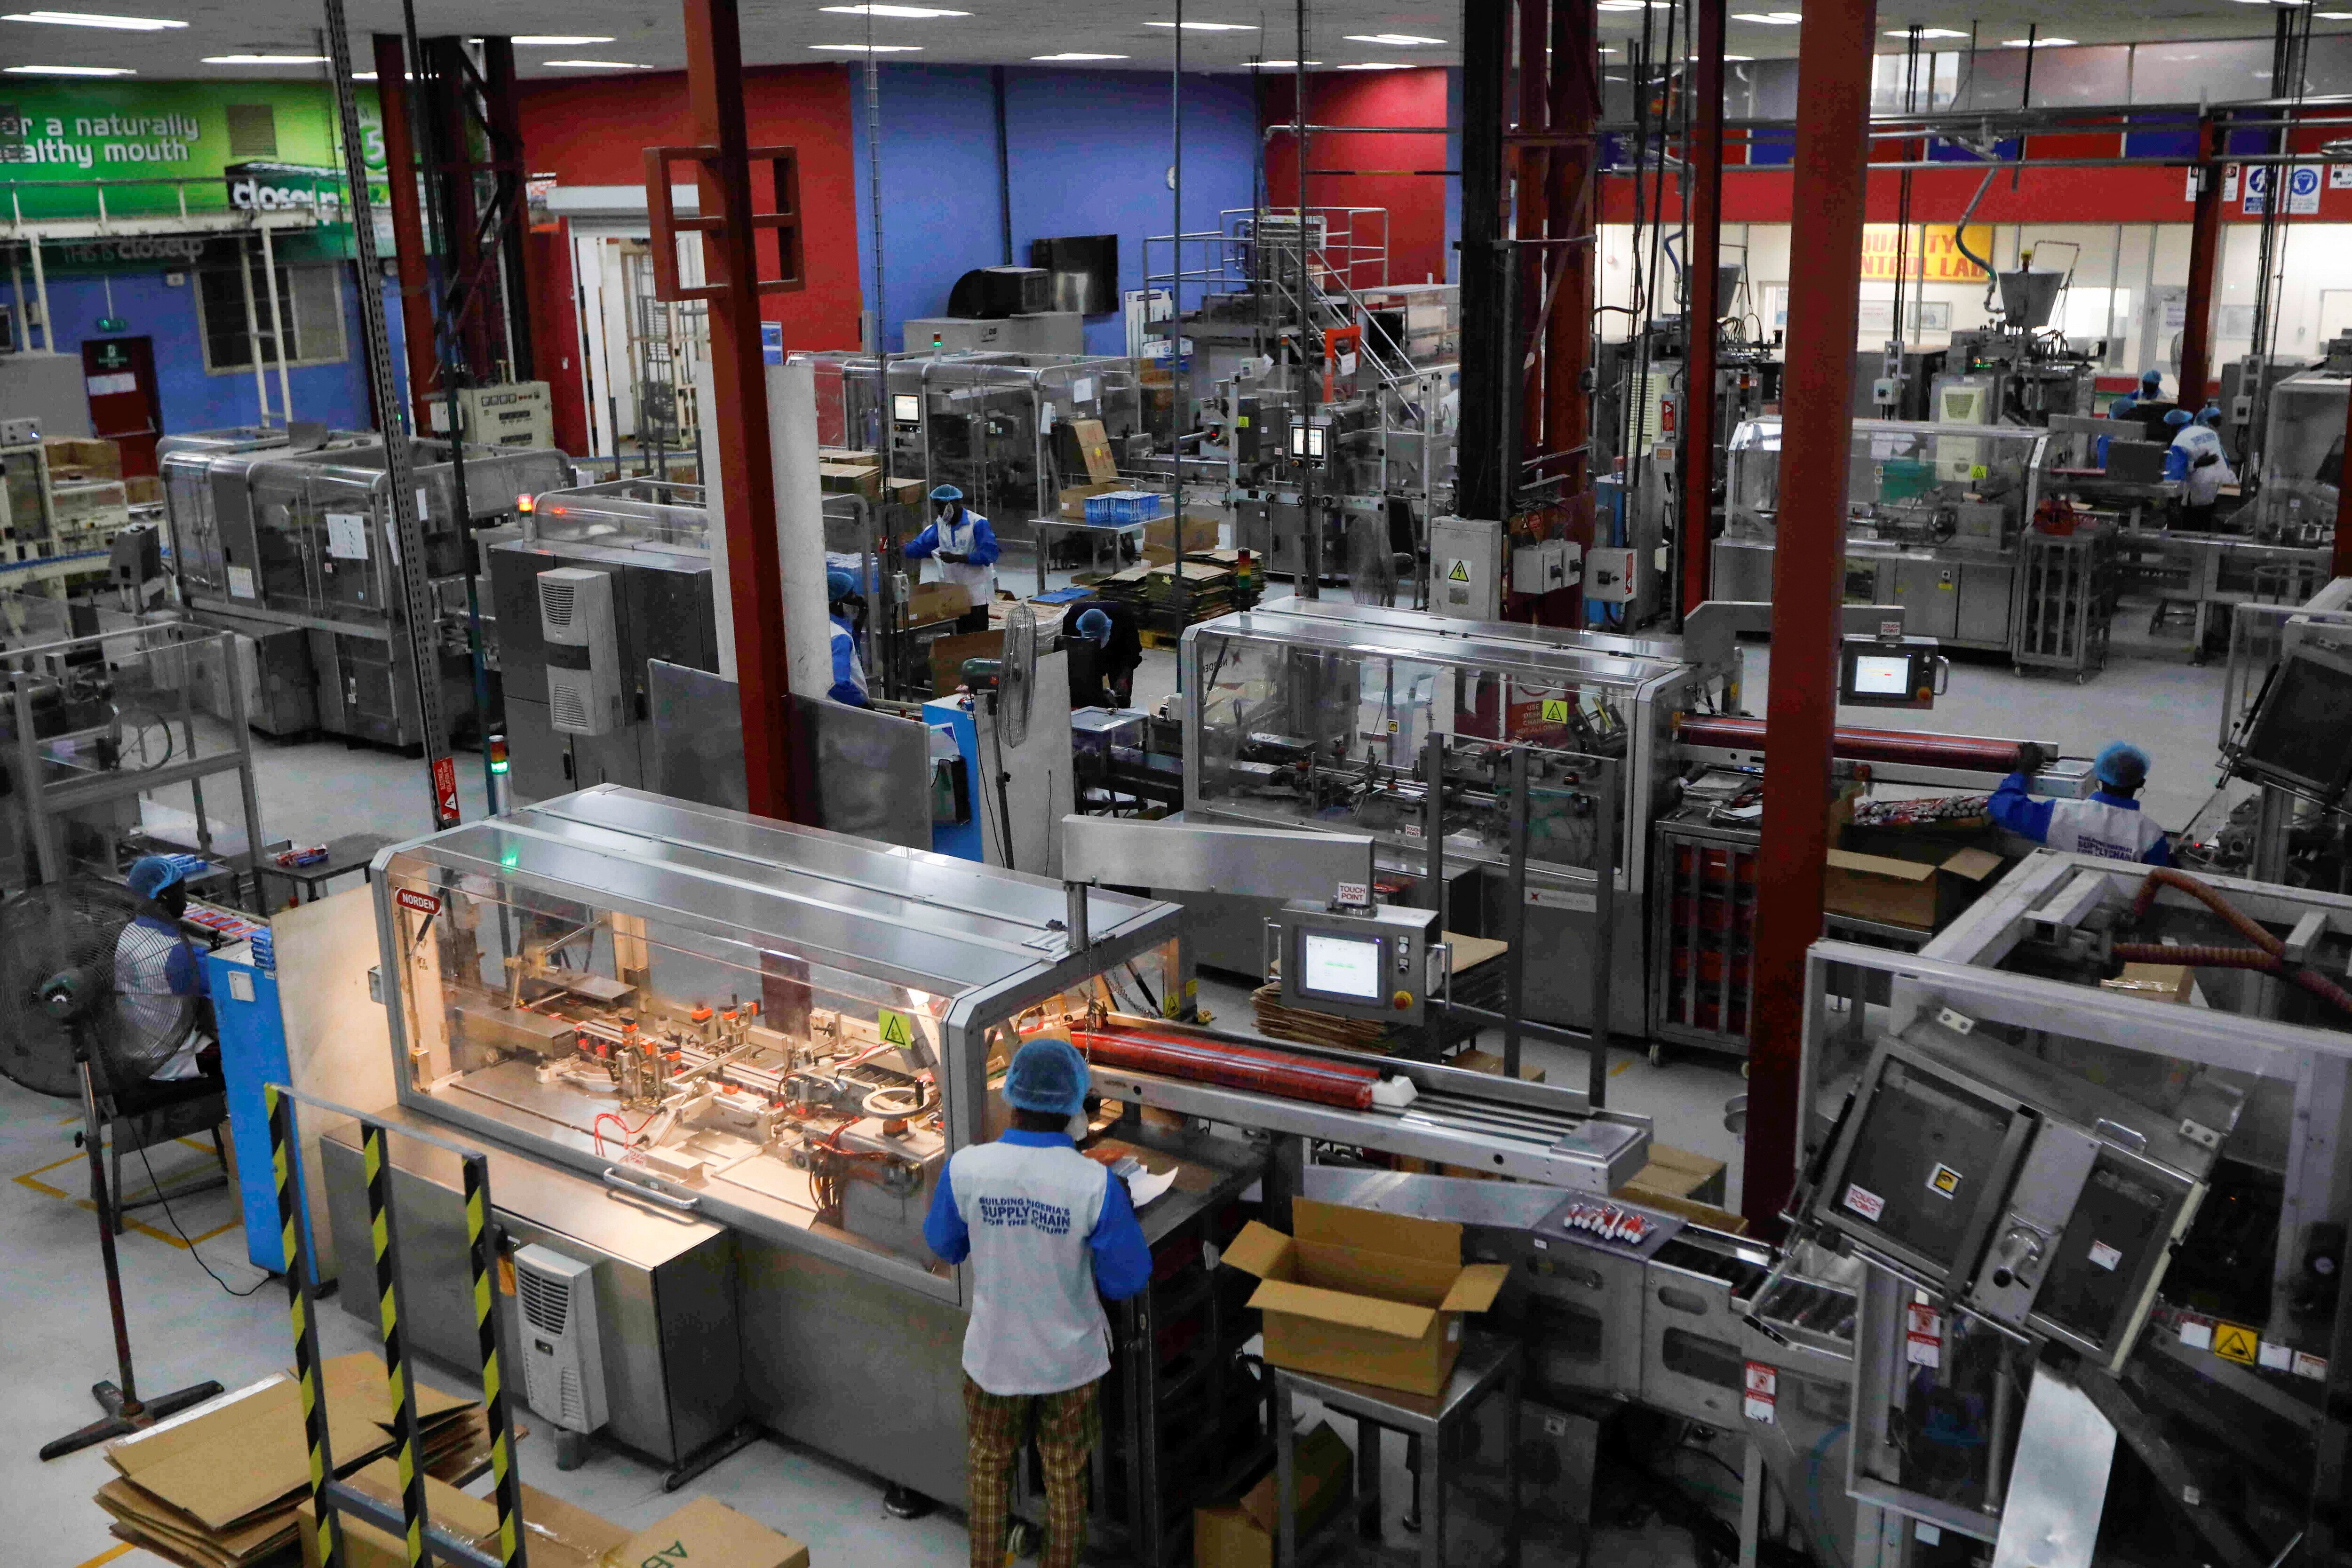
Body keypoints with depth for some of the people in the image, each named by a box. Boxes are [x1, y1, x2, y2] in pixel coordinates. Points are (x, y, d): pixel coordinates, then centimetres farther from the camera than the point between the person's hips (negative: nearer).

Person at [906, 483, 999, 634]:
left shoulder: (978, 524, -13)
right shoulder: (940, 525, 9)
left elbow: (989, 555, -21)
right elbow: (921, 545, 4)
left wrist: (956, 558, -23)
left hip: (976, 593, -6)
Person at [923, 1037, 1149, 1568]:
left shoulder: (966, 1169, -20)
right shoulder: (1096, 1186, -26)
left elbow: (945, 1246, -1)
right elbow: (1127, 1281, -13)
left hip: (994, 1356, 1)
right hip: (1070, 1360, -1)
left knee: (989, 1473, 24)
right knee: (1067, 1481, 21)